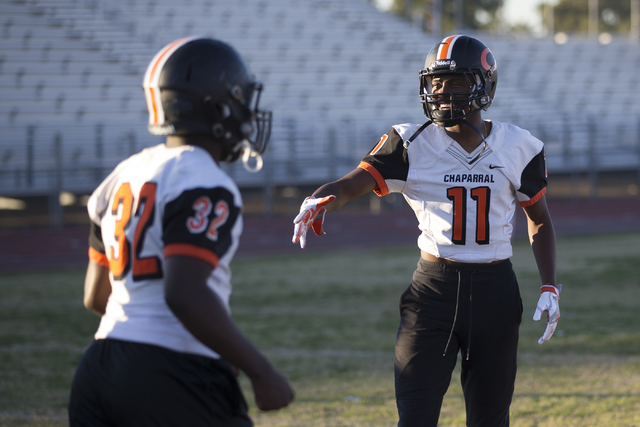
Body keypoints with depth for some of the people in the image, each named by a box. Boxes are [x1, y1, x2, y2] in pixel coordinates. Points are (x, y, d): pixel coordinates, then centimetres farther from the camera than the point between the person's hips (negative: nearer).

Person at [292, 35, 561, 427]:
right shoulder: (412, 145, -5)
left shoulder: (519, 148, 1)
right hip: (433, 288, -1)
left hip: (495, 289, 1)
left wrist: (550, 288, 4)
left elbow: (539, 220, 14)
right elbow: (349, 185, -15)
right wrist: (321, 201, -38)